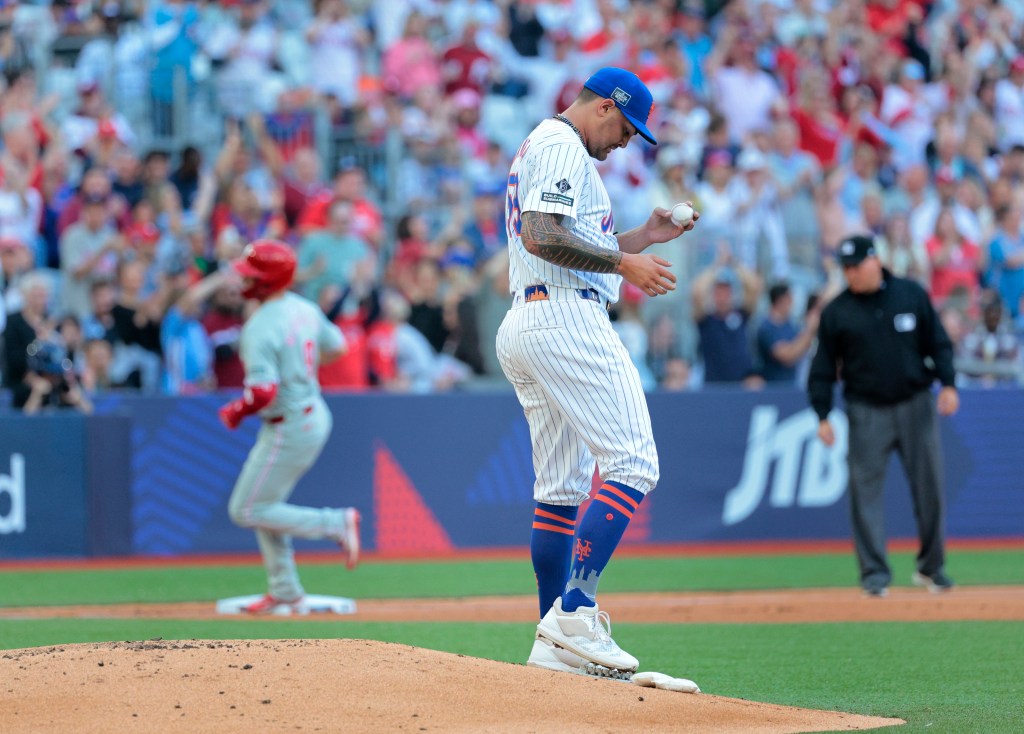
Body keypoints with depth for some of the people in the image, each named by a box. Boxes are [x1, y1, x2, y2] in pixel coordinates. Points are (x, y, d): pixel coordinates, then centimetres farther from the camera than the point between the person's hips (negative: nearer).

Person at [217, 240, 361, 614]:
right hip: (315, 412, 9)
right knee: (265, 505, 19)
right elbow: (335, 346, 17)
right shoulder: (304, 309, 2)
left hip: (288, 427, -9)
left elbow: (264, 392, -31)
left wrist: (235, 412, -12)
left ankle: (337, 523, -1)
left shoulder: (260, 327, -24)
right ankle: (286, 594, 23)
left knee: (247, 510, 2)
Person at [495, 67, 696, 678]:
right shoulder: (563, 147, -6)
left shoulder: (536, 151, 27)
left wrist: (646, 236, 24)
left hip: (522, 327, 11)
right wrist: (624, 262, -16)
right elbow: (541, 237, -20)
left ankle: (556, 644, 8)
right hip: (566, 320, -11)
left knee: (563, 488, 10)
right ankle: (575, 612, -25)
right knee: (633, 463, -15)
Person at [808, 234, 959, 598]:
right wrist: (822, 415, -5)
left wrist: (947, 383, -8)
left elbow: (938, 343, 5)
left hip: (915, 405, 1)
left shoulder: (911, 294, 2)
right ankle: (875, 573, 0)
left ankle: (931, 567, 18)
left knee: (929, 486, 3)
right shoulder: (836, 311, 0)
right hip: (867, 413, -1)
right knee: (865, 490, -6)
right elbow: (823, 366, 2)